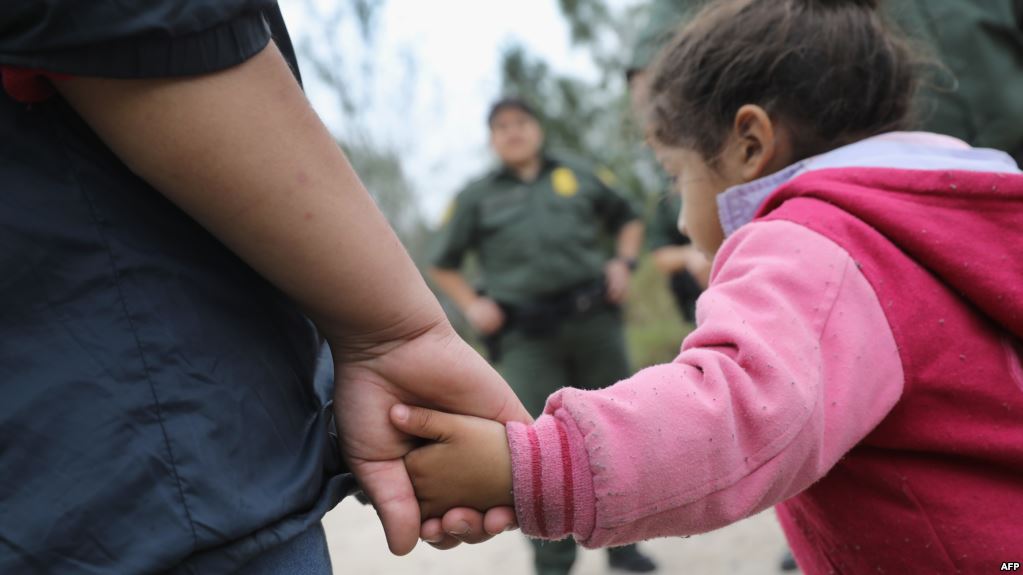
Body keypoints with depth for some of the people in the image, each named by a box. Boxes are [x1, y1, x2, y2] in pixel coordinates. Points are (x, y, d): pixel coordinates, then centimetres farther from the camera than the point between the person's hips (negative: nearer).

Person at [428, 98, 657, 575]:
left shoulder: (579, 175, 14)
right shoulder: (477, 197, 11)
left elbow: (627, 220, 25)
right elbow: (443, 265, 17)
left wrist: (624, 262, 8)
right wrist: (472, 305, 2)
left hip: (595, 320, 2)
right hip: (527, 336, -2)